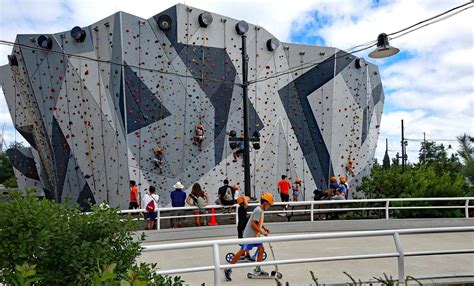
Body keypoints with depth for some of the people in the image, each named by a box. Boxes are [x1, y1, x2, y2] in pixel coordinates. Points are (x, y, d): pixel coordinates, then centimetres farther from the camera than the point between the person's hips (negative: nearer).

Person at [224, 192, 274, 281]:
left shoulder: (260, 210, 11)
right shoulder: (259, 210, -20)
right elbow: (253, 224, -25)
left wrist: (264, 228, 13)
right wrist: (262, 232, -20)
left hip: (255, 235, 10)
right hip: (249, 235, -10)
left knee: (261, 249, 7)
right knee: (242, 251, -6)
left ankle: (257, 270, 16)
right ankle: (228, 269, 1)